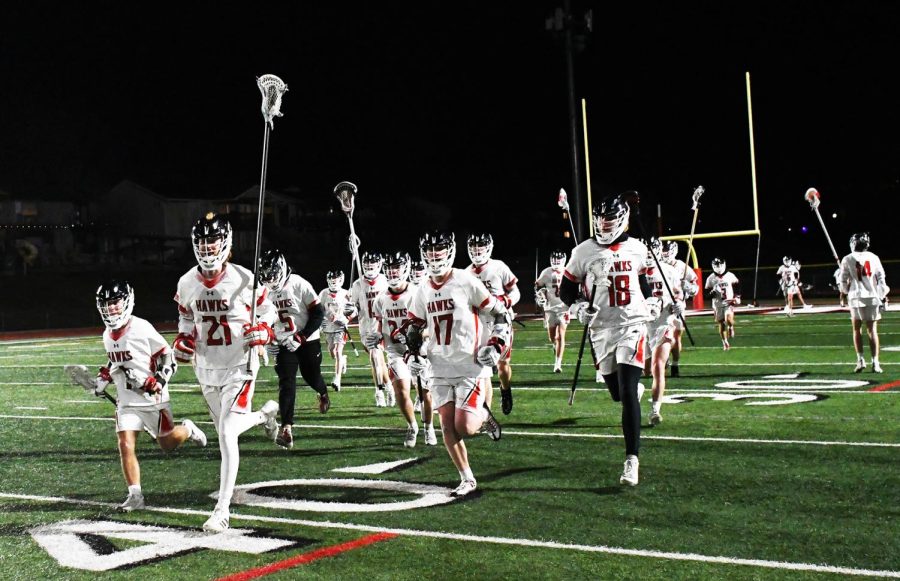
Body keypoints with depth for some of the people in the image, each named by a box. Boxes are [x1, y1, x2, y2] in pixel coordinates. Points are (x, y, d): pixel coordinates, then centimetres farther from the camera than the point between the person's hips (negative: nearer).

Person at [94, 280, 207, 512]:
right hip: (126, 402, 5)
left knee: (168, 445, 8)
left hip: (153, 400, -5)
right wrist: (104, 377, 9)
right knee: (125, 446, -9)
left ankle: (188, 430, 40)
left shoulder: (141, 328, -16)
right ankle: (135, 495, -2)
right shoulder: (108, 336, 7)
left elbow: (168, 358, -11)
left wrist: (156, 382, -22)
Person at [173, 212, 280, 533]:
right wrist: (182, 341, -3)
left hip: (239, 368, -5)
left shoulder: (244, 279, -14)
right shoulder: (187, 283, -2)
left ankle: (222, 510, -10)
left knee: (226, 434, -15)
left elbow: (267, 308, 1)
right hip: (206, 369, 5)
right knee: (226, 430, 21)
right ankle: (265, 413, 55)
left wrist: (264, 331, -18)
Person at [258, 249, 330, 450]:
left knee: (312, 377, 11)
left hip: (307, 341, -3)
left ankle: (323, 393, 49)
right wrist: (269, 339, -2)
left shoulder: (299, 285, -17)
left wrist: (300, 337, -20)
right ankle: (286, 428, -14)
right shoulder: (265, 291, -1)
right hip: (284, 344, 3)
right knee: (286, 383, -9)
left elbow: (318, 313, -15)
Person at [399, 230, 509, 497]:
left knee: (464, 428, -11)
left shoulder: (466, 282, -8)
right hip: (439, 369, 5)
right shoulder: (423, 292, 9)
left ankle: (484, 415, 22)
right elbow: (411, 327, 21)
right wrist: (414, 355, 8)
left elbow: (501, 313, -3)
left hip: (469, 366, -5)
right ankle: (467, 479, 14)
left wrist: (495, 345, -12)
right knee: (448, 427, 1)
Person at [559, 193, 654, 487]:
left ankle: (632, 460, -10)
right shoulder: (585, 251, -2)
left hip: (632, 324, -1)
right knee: (617, 393, 10)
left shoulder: (637, 249, 5)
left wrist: (650, 301, 6)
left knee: (627, 394, -12)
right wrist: (578, 308, -13)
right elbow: (566, 289, 4)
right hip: (602, 328, 1)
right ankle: (637, 389, 49)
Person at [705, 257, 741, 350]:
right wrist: (711, 293, -20)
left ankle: (731, 327, 14)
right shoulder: (711, 278, -5)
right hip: (718, 304, 1)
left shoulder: (730, 276, -4)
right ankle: (725, 342, 21)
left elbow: (737, 285, 10)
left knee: (729, 319, -23)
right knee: (721, 324, 6)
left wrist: (737, 297, 2)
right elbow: (707, 290, 2)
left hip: (729, 302, -1)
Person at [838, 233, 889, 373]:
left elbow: (844, 281, 2)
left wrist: (845, 290, 22)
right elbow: (881, 279, 2)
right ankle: (875, 362, -2)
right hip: (872, 297, 1)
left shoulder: (847, 260, -2)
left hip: (856, 297, -1)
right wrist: (882, 297, 9)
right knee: (872, 330, 3)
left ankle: (860, 359, 2)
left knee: (857, 329, 11)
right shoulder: (873, 258, 3)